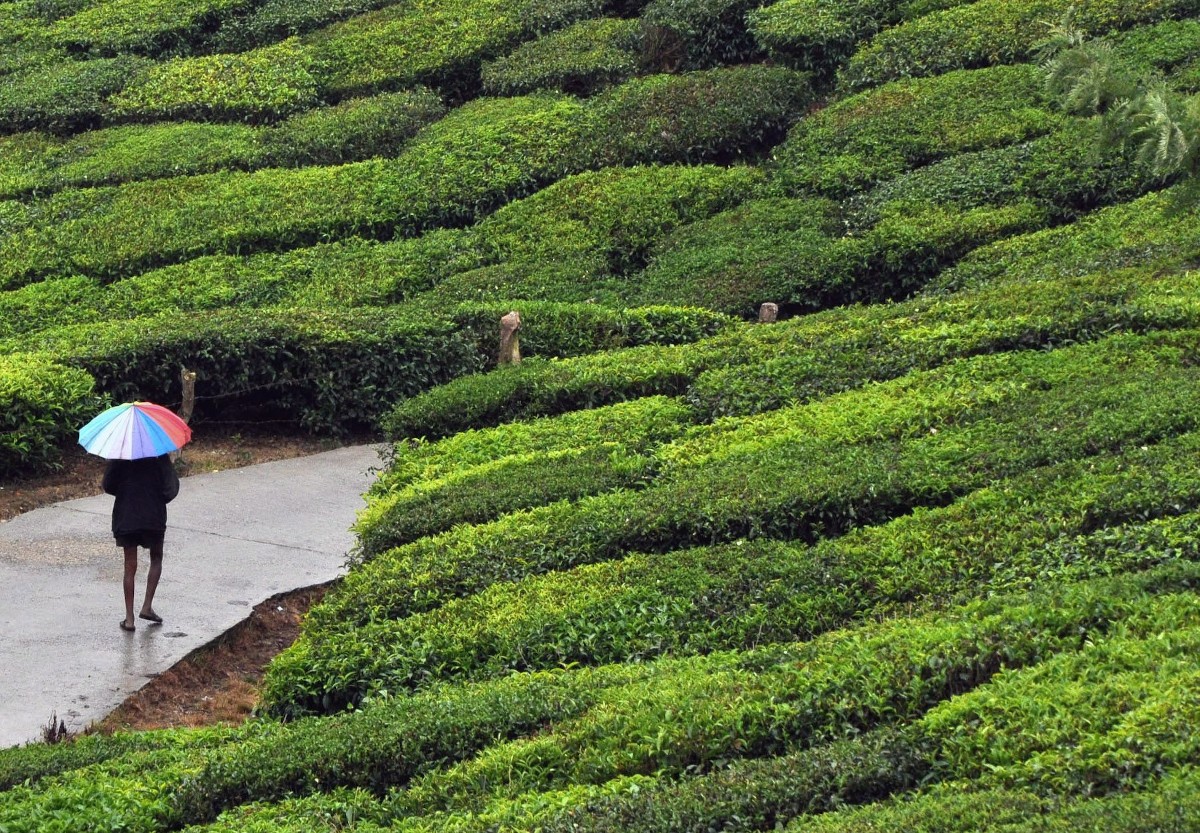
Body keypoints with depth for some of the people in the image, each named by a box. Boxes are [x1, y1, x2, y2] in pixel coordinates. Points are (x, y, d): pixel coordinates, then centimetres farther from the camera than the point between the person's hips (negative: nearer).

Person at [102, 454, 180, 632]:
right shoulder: (159, 455, -5)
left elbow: (107, 485, -5)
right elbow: (171, 485, -9)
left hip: (126, 515, 1)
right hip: (153, 515, -1)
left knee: (130, 566, 7)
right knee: (156, 558, 21)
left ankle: (129, 618, 5)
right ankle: (147, 606, 10)